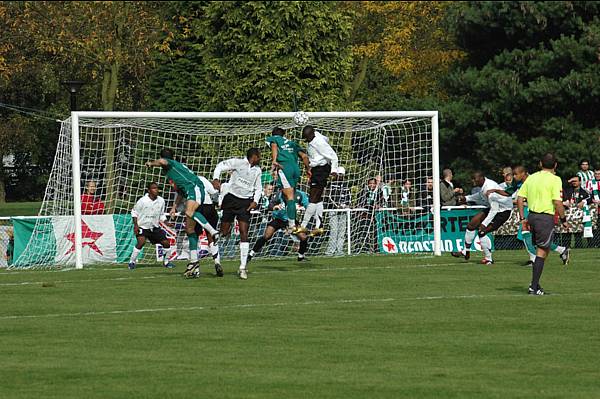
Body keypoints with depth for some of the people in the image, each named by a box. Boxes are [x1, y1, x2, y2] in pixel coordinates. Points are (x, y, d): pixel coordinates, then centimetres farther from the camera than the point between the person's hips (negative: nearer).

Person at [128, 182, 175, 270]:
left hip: (155, 227, 5)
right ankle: (132, 262, -14)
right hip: (143, 226, -5)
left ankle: (166, 262, 20)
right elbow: (134, 212, -4)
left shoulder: (161, 201, -1)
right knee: (141, 242, -27)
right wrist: (135, 225, -14)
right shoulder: (143, 201, -16)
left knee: (166, 242, -2)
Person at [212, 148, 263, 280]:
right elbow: (221, 166, -9)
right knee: (224, 233, -3)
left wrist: (255, 201, 4)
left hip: (246, 202, 3)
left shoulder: (257, 170, 11)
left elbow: (258, 187, 21)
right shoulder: (238, 162, -5)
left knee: (244, 233, -8)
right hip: (232, 198, -3)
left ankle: (242, 268, -7)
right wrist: (216, 178, -26)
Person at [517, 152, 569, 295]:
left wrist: (523, 218, 13)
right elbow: (558, 203, -16)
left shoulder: (531, 178, 10)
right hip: (546, 218, -6)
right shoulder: (554, 179, -8)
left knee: (544, 250, 19)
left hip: (532, 215, 6)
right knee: (542, 252, 0)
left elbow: (520, 199, 9)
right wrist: (563, 220, -4)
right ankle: (534, 287, -3)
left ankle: (535, 284, 19)